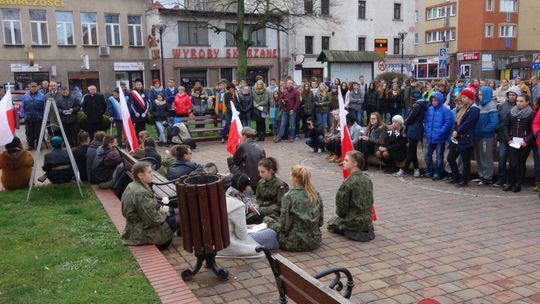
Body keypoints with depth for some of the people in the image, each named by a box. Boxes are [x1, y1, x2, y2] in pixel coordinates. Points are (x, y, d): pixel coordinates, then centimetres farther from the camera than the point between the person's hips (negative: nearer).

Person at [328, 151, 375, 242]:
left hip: (353, 222, -7)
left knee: (331, 223, 20)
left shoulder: (347, 183, -23)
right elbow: (370, 201, 6)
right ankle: (366, 230, 12)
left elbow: (342, 206, -16)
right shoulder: (368, 179, -1)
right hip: (368, 220, 7)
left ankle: (352, 232, 0)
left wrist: (341, 215, 6)